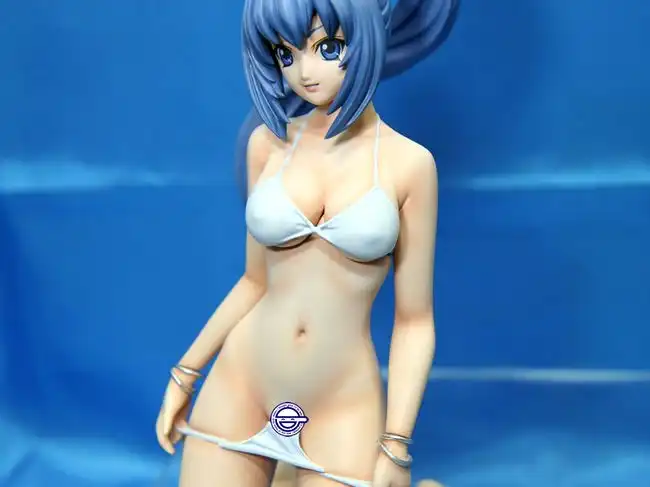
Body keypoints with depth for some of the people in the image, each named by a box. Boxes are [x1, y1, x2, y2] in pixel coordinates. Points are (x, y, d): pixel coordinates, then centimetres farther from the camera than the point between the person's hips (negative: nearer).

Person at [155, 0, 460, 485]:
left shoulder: (409, 163, -8)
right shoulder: (268, 142, 0)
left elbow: (414, 320, -5)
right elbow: (257, 281, 8)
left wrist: (396, 446, -7)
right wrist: (185, 374, 12)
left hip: (343, 413, -2)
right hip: (236, 391, 3)